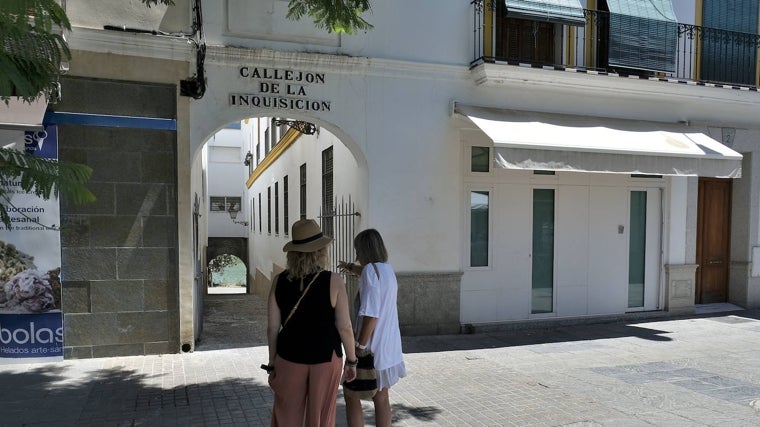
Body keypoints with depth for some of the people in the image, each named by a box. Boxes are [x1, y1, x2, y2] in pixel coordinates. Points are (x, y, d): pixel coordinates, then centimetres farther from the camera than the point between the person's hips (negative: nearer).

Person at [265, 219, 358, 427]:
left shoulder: (279, 281, -5)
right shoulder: (334, 281, -13)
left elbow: (272, 327, -2)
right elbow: (344, 327, -11)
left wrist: (272, 362, 10)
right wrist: (351, 360, 2)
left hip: (289, 357, 2)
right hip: (325, 358, -2)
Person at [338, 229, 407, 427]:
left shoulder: (371, 270, -17)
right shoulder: (387, 269, 9)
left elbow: (371, 314, -25)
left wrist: (360, 346, -19)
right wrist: (351, 267, 49)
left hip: (372, 348, -8)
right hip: (389, 348, 8)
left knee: (352, 397, 6)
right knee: (381, 399, 17)